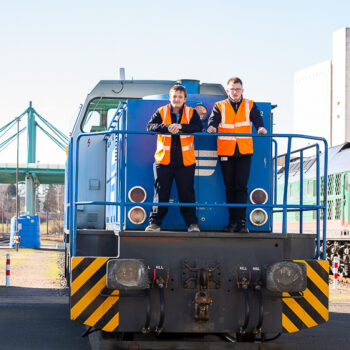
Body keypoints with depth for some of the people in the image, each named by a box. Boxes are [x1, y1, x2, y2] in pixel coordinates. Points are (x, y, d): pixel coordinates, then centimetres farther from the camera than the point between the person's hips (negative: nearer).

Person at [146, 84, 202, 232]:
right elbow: (150, 126, -9)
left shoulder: (191, 113, 6)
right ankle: (155, 222, 10)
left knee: (187, 193, 3)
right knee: (160, 193, 3)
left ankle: (192, 223, 11)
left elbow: (198, 127, -11)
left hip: (185, 162, 0)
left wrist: (180, 126, -26)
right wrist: (167, 127, -27)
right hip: (163, 160, 0)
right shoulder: (161, 112, 5)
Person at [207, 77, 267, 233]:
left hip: (244, 151, -1)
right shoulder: (219, 106, 10)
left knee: (241, 186, -7)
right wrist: (212, 127, -31)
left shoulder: (250, 105, 10)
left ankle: (241, 221, -6)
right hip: (226, 151, 1)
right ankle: (233, 221, 12)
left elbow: (257, 119, -5)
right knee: (230, 187, 5)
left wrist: (260, 128, -28)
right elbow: (213, 119, -7)